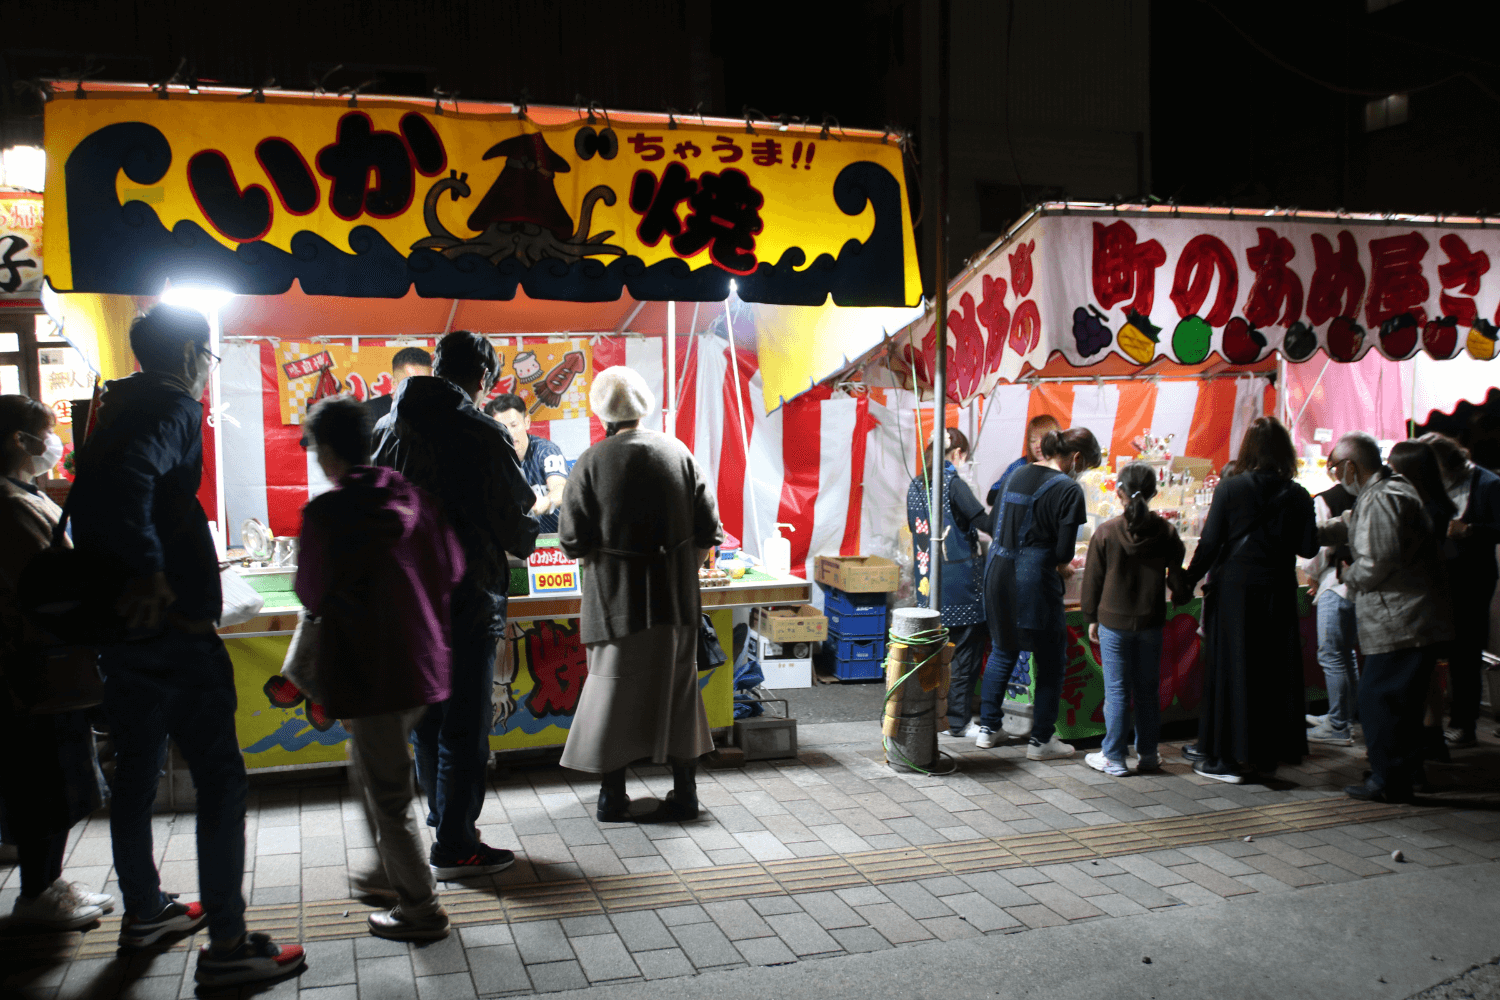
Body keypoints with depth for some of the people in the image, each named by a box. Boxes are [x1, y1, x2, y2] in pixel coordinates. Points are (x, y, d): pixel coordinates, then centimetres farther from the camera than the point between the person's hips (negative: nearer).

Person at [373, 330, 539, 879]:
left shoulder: (387, 429, 5)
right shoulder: (483, 434, -14)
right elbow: (516, 525, -10)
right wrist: (524, 536, 12)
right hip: (465, 601, -7)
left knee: (428, 720, 19)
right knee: (464, 725, 2)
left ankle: (444, 820, 33)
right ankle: (455, 847, 9)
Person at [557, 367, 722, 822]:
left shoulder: (591, 462, -7)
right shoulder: (677, 452, 1)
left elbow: (574, 541, -6)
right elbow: (707, 531, 2)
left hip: (617, 596, -2)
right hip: (676, 596, 3)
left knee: (614, 687, 9)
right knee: (677, 686, 12)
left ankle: (612, 795, 14)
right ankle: (684, 792, 19)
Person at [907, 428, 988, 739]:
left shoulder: (915, 485, 9)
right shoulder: (952, 483, -13)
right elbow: (982, 521, -18)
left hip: (928, 581, 7)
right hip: (960, 581, -7)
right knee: (966, 653, 2)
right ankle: (959, 721, 7)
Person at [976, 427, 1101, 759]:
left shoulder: (1018, 475, 10)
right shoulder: (1068, 489, -11)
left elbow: (994, 525, 15)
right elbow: (1063, 551, -13)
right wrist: (1063, 567, 7)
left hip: (997, 571, 7)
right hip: (1034, 579, -7)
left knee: (1002, 651, 21)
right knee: (1050, 662, 8)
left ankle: (988, 727, 26)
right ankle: (1041, 740, 14)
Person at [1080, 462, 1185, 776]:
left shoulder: (1106, 532, -10)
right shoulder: (1165, 531, -5)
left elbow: (1092, 581, -3)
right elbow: (1178, 567, 9)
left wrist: (1092, 619, 6)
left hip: (1113, 622, -2)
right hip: (1151, 621, 2)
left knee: (1117, 691, 3)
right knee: (1148, 691, 12)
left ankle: (1113, 757, 8)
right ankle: (1148, 754, 21)